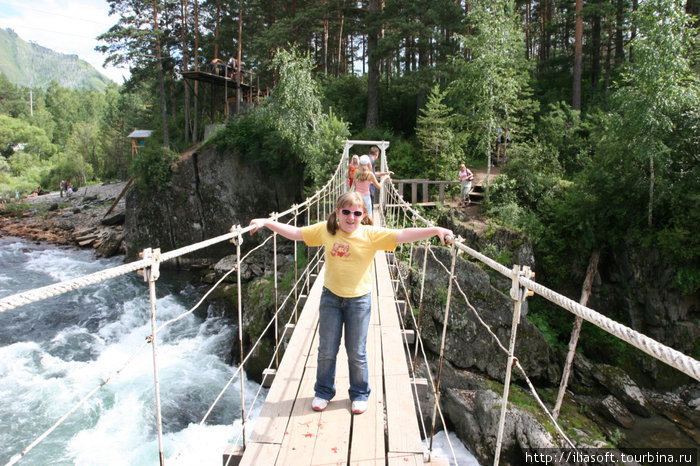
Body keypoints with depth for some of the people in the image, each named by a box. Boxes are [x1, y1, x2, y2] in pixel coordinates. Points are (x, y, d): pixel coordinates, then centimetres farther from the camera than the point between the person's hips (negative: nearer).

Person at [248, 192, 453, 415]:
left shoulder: (371, 234, -14)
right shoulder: (325, 230, -6)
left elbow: (402, 235, -22)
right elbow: (295, 233, 1)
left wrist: (435, 230, -33)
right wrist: (266, 222, -2)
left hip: (359, 299, -2)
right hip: (330, 297, 2)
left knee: (357, 353, 11)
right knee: (326, 350, 14)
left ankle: (360, 394, 34)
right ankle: (323, 391, 36)